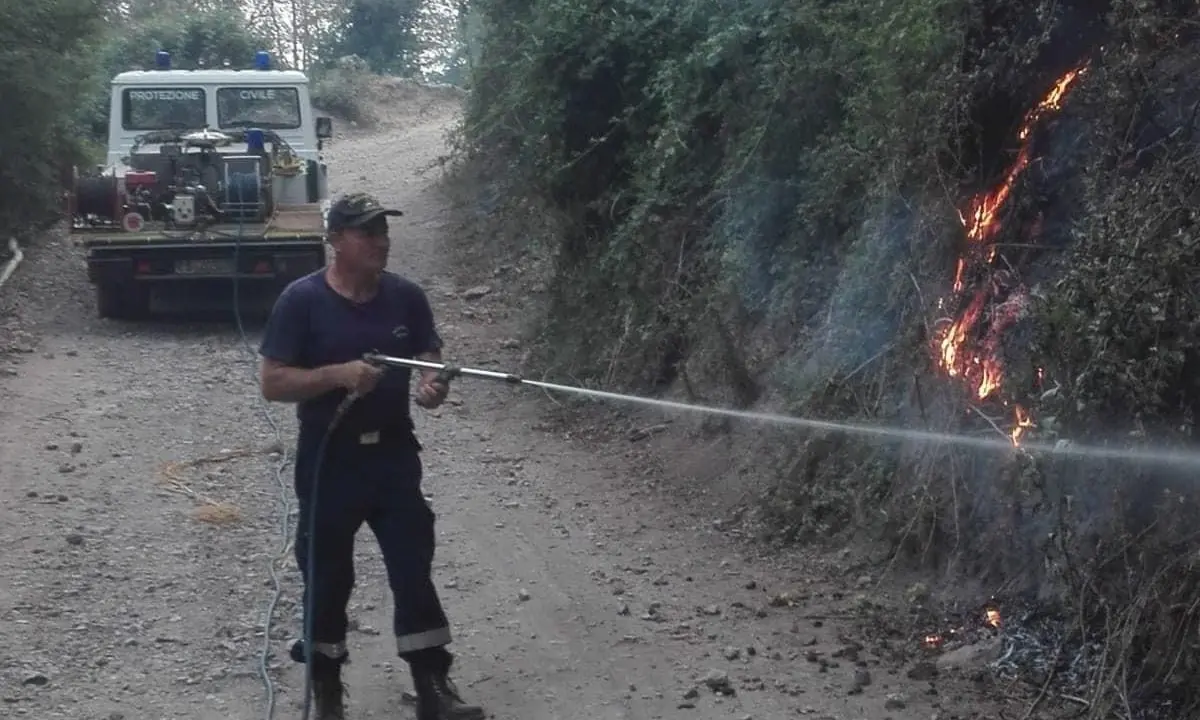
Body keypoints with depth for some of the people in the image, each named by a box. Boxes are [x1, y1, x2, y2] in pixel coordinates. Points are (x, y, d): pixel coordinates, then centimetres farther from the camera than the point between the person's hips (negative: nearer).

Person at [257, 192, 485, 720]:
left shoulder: (406, 296, -1)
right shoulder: (302, 300, -12)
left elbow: (429, 358, 8)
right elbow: (272, 383, -12)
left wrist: (432, 385, -16)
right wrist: (338, 374, -26)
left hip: (394, 454, 3)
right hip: (329, 459, -3)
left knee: (413, 568, 5)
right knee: (328, 575, 9)